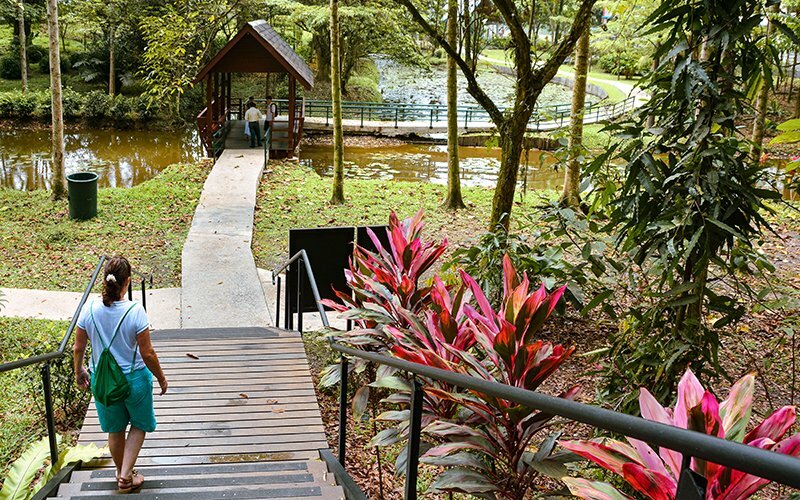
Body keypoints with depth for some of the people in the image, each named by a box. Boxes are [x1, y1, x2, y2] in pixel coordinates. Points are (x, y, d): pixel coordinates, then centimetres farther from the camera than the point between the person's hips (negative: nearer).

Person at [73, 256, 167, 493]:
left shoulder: (89, 309, -14)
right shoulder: (135, 311, -24)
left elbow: (78, 348, -3)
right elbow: (147, 353, -18)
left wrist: (79, 371, 16)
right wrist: (161, 378, -2)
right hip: (134, 379, -3)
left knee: (115, 430, 23)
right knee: (139, 425, 22)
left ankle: (122, 473, 42)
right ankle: (126, 476, 17)